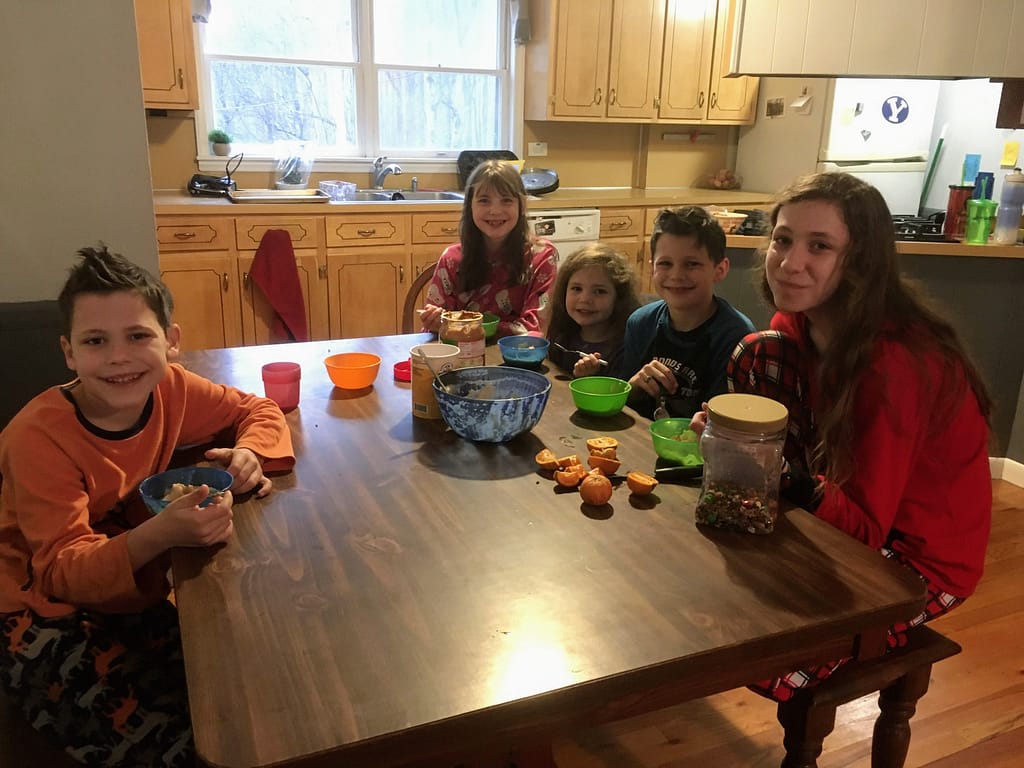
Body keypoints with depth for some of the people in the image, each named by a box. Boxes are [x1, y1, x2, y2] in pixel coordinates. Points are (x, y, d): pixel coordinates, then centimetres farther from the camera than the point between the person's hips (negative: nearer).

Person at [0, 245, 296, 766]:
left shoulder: (169, 390, -11)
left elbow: (257, 410, 5)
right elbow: (63, 572, -24)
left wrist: (249, 455, -19)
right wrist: (160, 533, -43)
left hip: (137, 598, 5)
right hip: (44, 620, -4)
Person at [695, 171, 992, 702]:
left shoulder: (894, 365, -31)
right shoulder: (797, 327, -8)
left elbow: (864, 529, -28)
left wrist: (790, 478, -44)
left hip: (920, 557, -7)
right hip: (846, 499, 7)